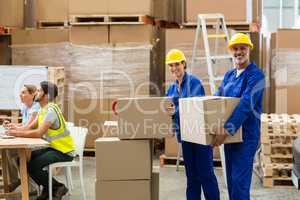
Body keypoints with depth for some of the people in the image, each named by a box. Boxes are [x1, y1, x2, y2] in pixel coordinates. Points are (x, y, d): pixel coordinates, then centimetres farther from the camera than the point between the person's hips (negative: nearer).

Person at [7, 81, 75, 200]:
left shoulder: (51, 110, -20)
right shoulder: (43, 110, 11)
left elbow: (39, 133, -28)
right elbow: (29, 128, 7)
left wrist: (17, 133, -22)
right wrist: (14, 129, -9)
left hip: (64, 151, -9)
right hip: (53, 147, 9)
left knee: (32, 166, -22)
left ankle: (58, 187, -2)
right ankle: (47, 188, 13)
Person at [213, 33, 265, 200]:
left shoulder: (255, 75, -12)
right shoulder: (229, 75, 12)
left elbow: (246, 104, -23)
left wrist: (227, 129, -30)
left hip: (246, 134, -8)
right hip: (229, 134, 8)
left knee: (240, 181, -9)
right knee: (231, 179, 13)